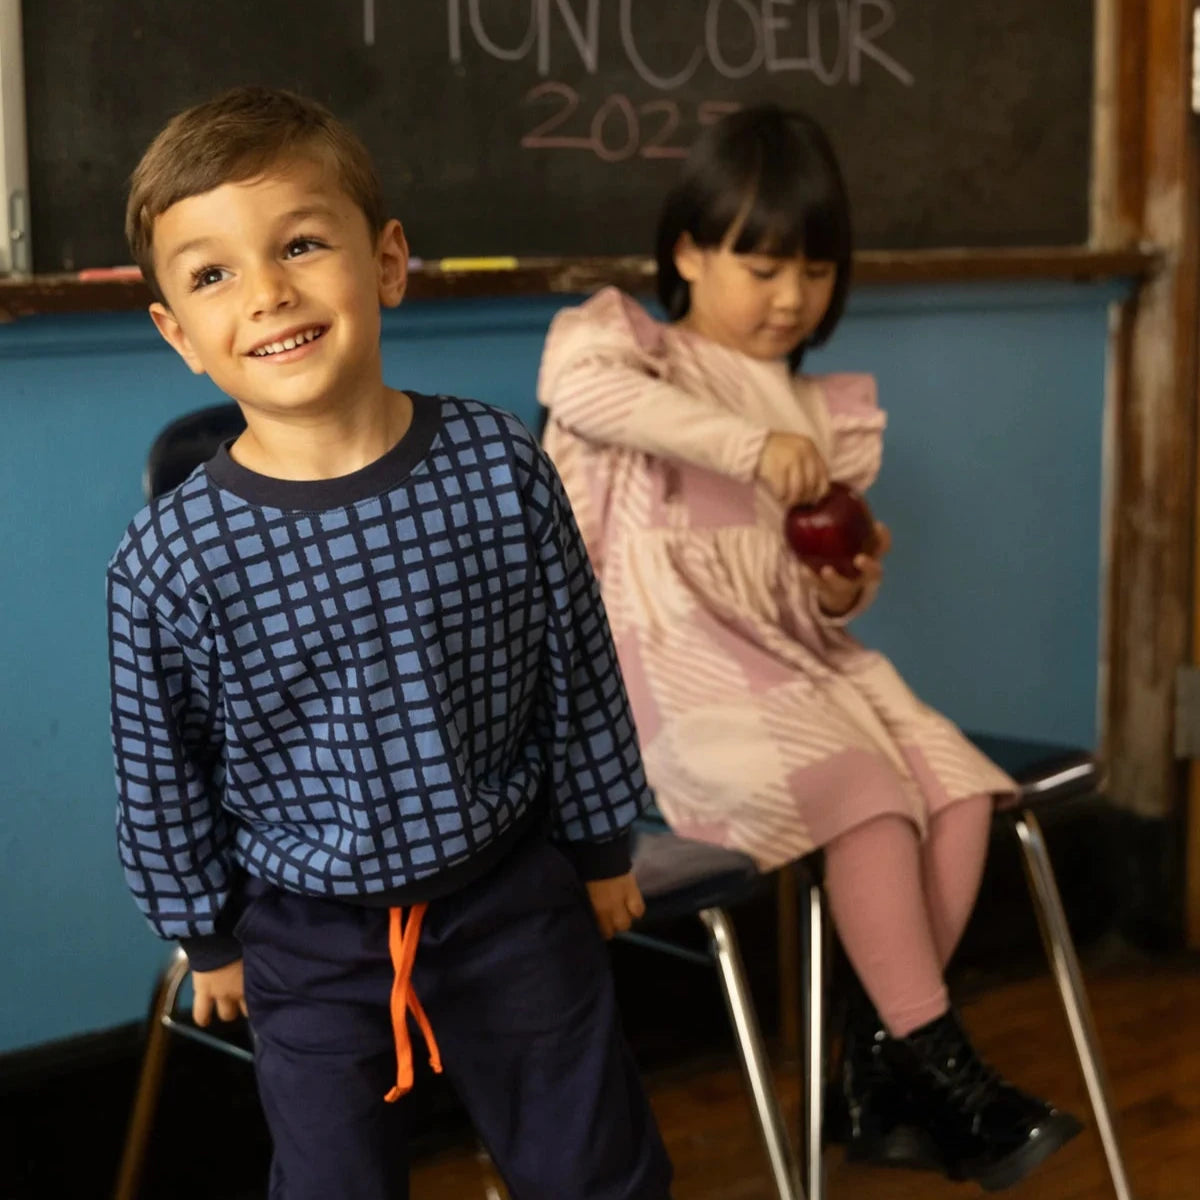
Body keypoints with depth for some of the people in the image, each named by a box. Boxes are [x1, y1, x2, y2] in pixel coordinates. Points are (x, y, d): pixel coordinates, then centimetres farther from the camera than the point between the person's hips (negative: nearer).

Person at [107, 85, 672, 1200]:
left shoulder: (501, 467, -15)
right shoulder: (167, 560, -18)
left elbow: (580, 672, -2)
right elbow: (160, 777, -4)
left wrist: (602, 846, 6)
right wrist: (209, 938, 6)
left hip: (513, 894, 1)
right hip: (309, 939, 0)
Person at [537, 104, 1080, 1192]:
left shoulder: (827, 412, 17)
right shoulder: (627, 340, 1)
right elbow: (574, 379, -28)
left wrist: (843, 588, -5)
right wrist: (753, 444, -32)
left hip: (791, 660, 7)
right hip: (673, 667, -6)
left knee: (959, 785, -13)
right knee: (868, 791, -24)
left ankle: (885, 1063, -4)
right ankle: (946, 1072, -13)